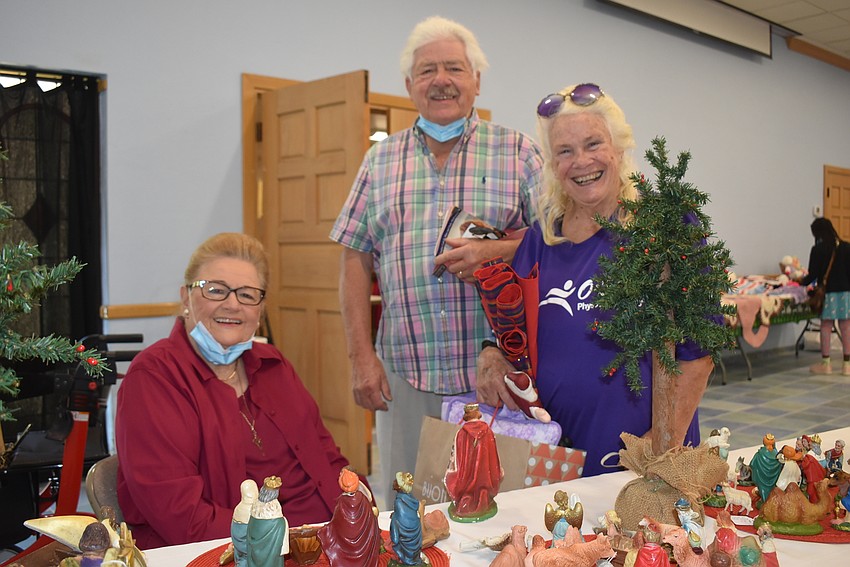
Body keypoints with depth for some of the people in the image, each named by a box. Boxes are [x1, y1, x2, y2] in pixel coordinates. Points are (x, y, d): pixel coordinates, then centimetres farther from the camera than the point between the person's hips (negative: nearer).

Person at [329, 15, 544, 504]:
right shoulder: (381, 161, 12)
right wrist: (362, 356, 1)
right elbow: (356, 260, 9)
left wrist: (494, 251, -16)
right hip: (405, 374, 2)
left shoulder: (518, 152, 6)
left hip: (495, 371, -1)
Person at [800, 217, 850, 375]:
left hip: (827, 292, -3)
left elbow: (813, 274, -7)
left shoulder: (817, 250, -9)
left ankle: (826, 363, 8)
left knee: (826, 327, 4)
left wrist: (802, 282, 11)